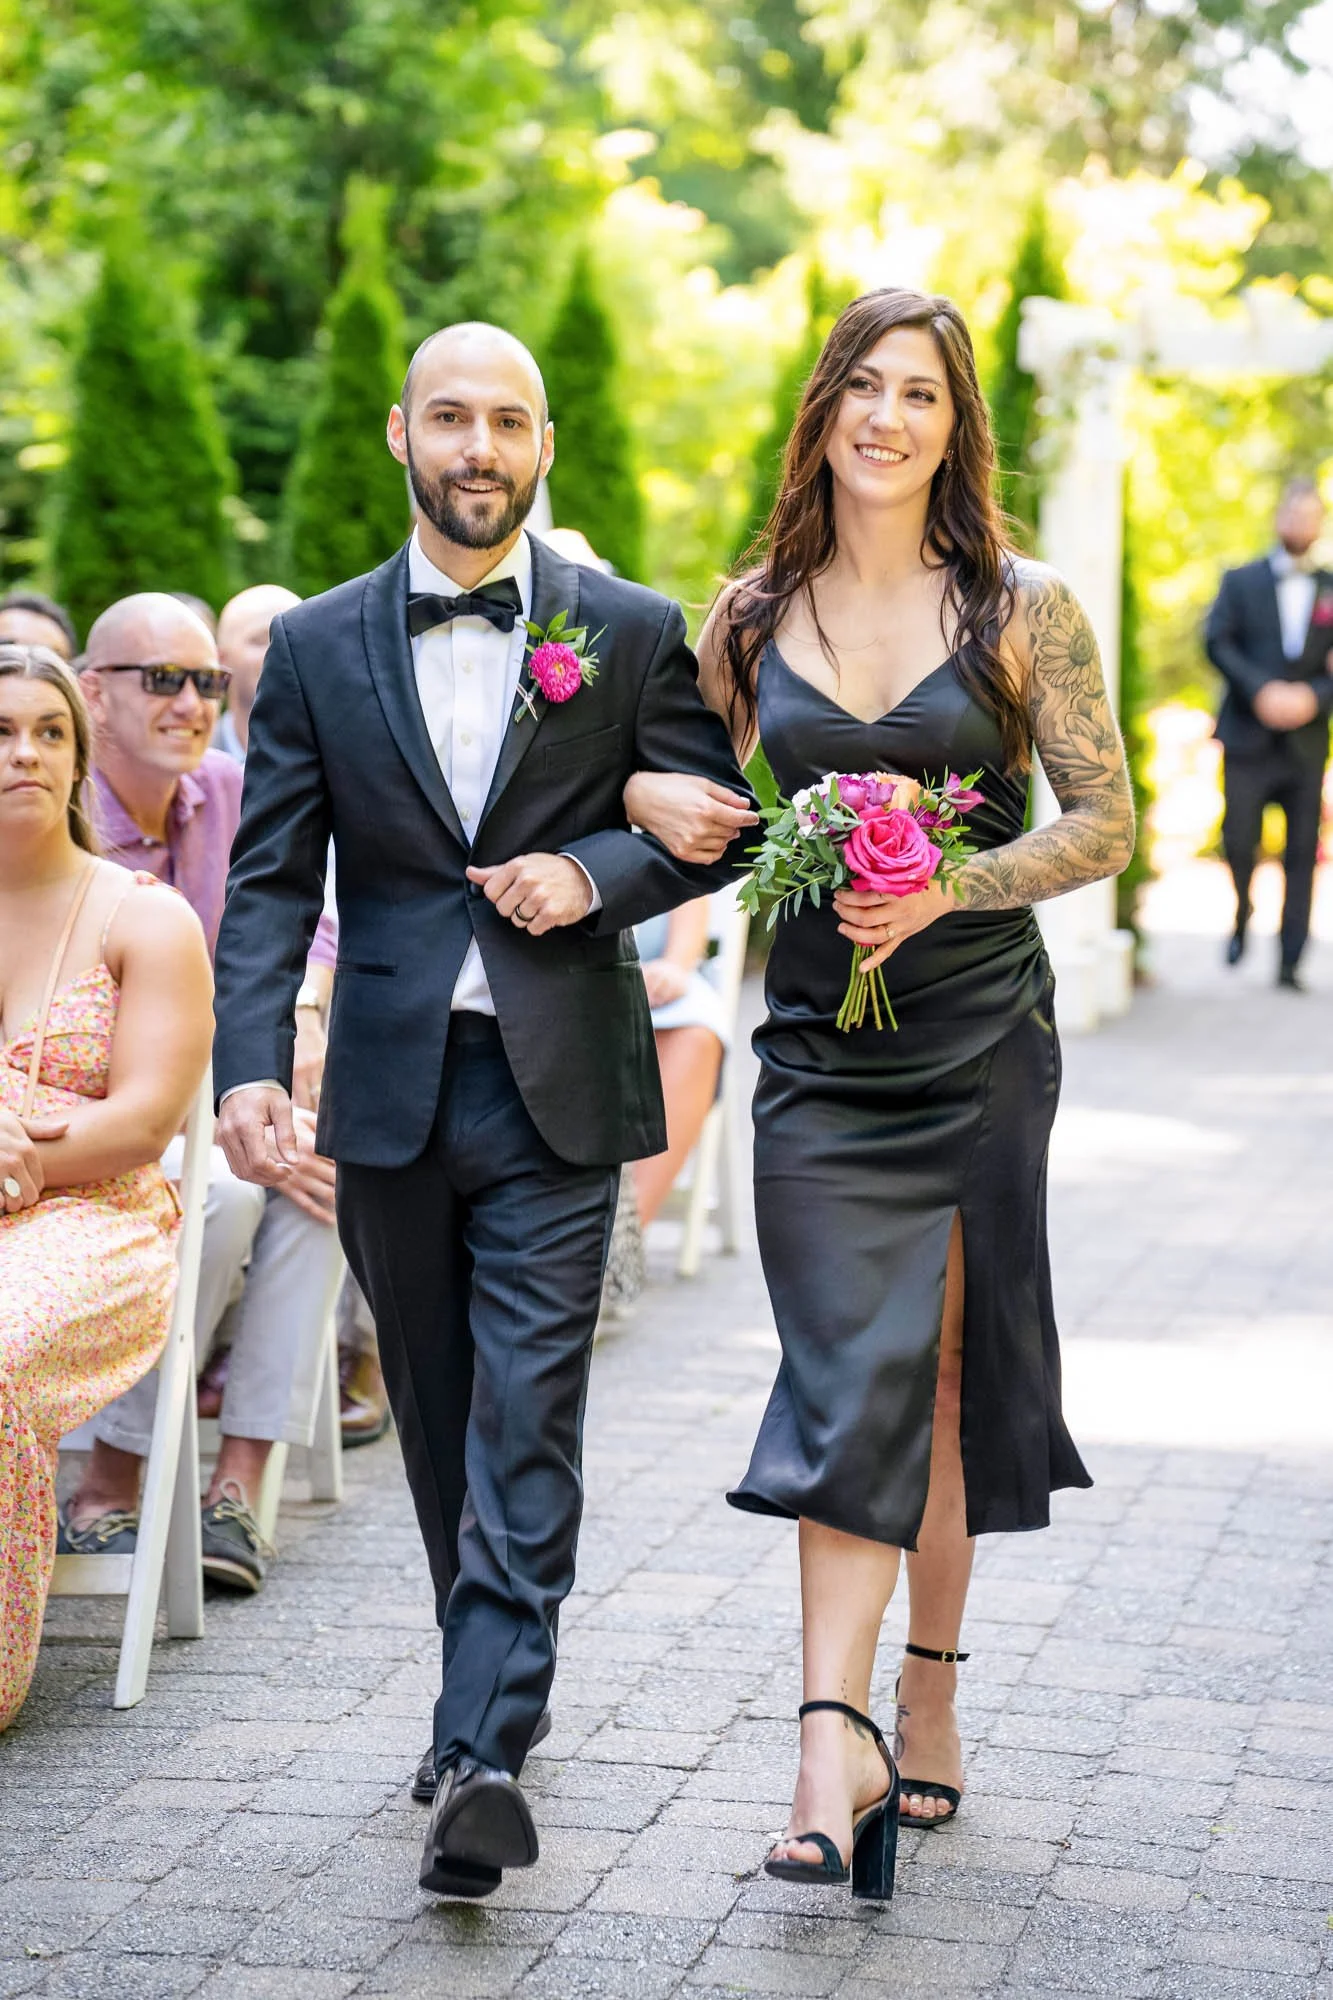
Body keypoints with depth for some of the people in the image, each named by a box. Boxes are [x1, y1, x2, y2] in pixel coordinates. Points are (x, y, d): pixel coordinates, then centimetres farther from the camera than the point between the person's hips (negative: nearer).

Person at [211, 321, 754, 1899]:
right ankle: (494, 1688, 29)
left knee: (525, 1426, -9)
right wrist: (251, 1061, -14)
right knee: (439, 1421, 13)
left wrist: (593, 872, -13)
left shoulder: (632, 632, 3)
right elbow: (270, 880, 0)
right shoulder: (317, 646, 5)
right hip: (391, 1088, 3)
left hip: (554, 1088, -2)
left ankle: (486, 1755, -12)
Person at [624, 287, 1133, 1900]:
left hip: (978, 1039, -1)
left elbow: (1104, 822, -1)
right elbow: (687, 795, 18)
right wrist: (652, 800, -6)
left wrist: (946, 887, -15)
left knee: (942, 1376, 6)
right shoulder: (752, 616, 6)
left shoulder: (1018, 609, -1)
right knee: (849, 1384, -7)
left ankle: (925, 1690, 22)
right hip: (819, 1052, 1)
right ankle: (836, 1745, -12)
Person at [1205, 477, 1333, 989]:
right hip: (1248, 736, -1)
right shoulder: (1241, 581, 10)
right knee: (1239, 841, -10)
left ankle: (1290, 963, 5)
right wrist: (1260, 689, -16)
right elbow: (1217, 641, -3)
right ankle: (1242, 913, 21)